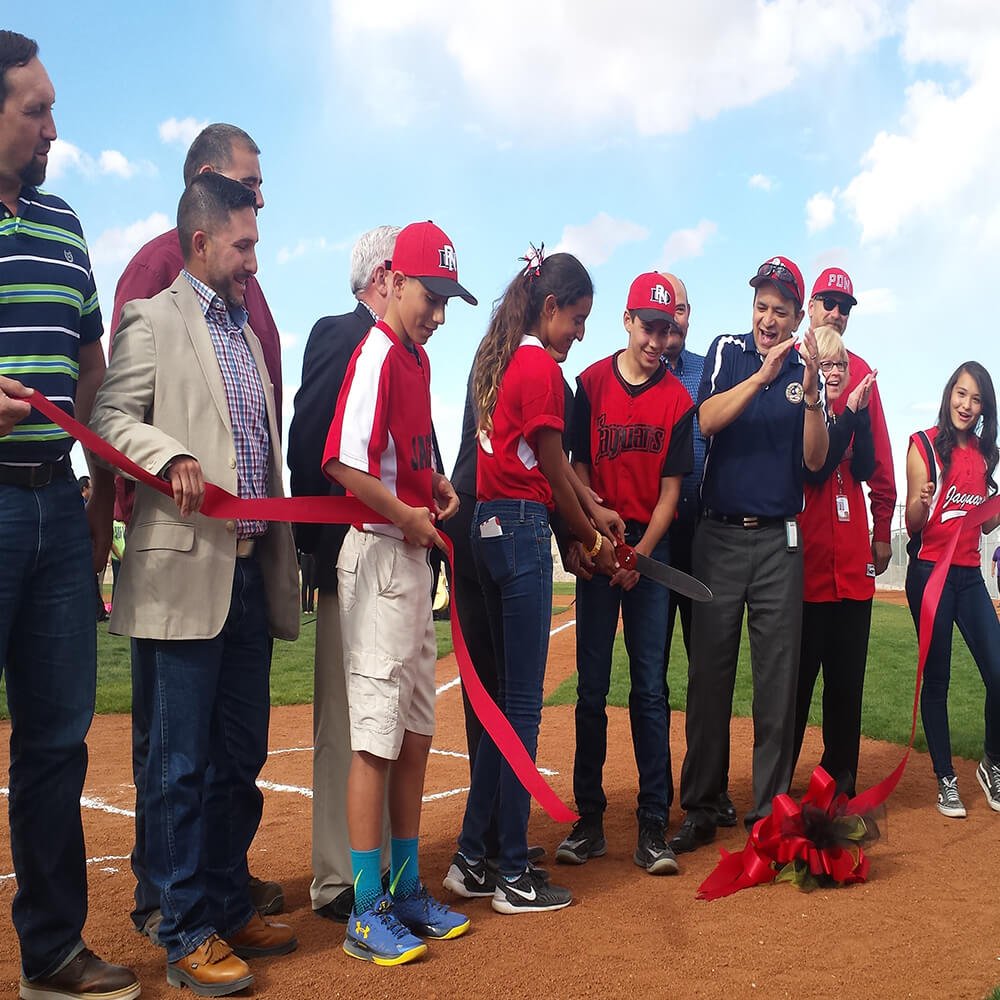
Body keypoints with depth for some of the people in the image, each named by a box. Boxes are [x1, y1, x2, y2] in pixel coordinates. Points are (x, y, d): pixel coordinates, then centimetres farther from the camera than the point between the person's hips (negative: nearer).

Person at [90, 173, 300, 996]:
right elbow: (109, 416, -8)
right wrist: (170, 456, -25)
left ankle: (229, 906, 26)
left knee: (241, 756, 13)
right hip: (185, 571, -7)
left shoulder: (246, 329, 21)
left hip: (252, 572, 7)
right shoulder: (153, 320, 0)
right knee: (183, 761, 0)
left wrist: (284, 550, 20)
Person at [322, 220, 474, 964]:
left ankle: (407, 888, 27)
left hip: (416, 554, 9)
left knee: (417, 730, 14)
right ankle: (368, 911, 7)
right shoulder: (377, 354, -13)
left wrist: (436, 484, 8)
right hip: (380, 551, -9)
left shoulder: (418, 357, 15)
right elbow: (344, 463, -24)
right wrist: (407, 513, -14)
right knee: (378, 734, -4)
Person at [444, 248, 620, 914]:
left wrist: (596, 509, 11)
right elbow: (554, 471, -6)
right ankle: (513, 876, 6)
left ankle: (474, 859, 21)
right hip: (523, 528, -10)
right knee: (522, 705, -3)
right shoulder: (541, 367, -11)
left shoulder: (500, 357, 18)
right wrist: (591, 541, 7)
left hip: (489, 527, 10)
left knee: (506, 696, 14)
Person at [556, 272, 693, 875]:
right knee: (592, 687, 3)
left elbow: (671, 487, 1)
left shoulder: (678, 397, 3)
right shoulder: (591, 384, 3)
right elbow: (578, 469, 1)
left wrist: (639, 554, -9)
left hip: (652, 546, 0)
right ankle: (589, 820, 11)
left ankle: (654, 828, 4)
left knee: (650, 689, -1)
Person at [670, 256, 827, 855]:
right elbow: (706, 421, -12)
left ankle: (769, 810, 11)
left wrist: (810, 394, -15)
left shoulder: (807, 370, 9)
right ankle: (701, 810, 8)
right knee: (709, 673, 0)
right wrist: (763, 375, -21)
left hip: (780, 541, 1)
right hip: (720, 535, -1)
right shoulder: (728, 352, 5)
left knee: (779, 677, 2)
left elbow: (815, 458, -1)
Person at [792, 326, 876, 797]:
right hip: (808, 566, -5)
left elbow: (864, 468, -2)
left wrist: (860, 411, -10)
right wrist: (848, 414, -15)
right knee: (798, 675, -1)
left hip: (853, 566, 5)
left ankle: (841, 777, 19)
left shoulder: (851, 418, 15)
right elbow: (814, 470, -16)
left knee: (847, 678, 9)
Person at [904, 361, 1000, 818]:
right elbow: (912, 524, -7)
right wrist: (921, 503, -28)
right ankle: (946, 780, 11)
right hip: (930, 571, -5)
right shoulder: (924, 445, -4)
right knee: (937, 677, 1)